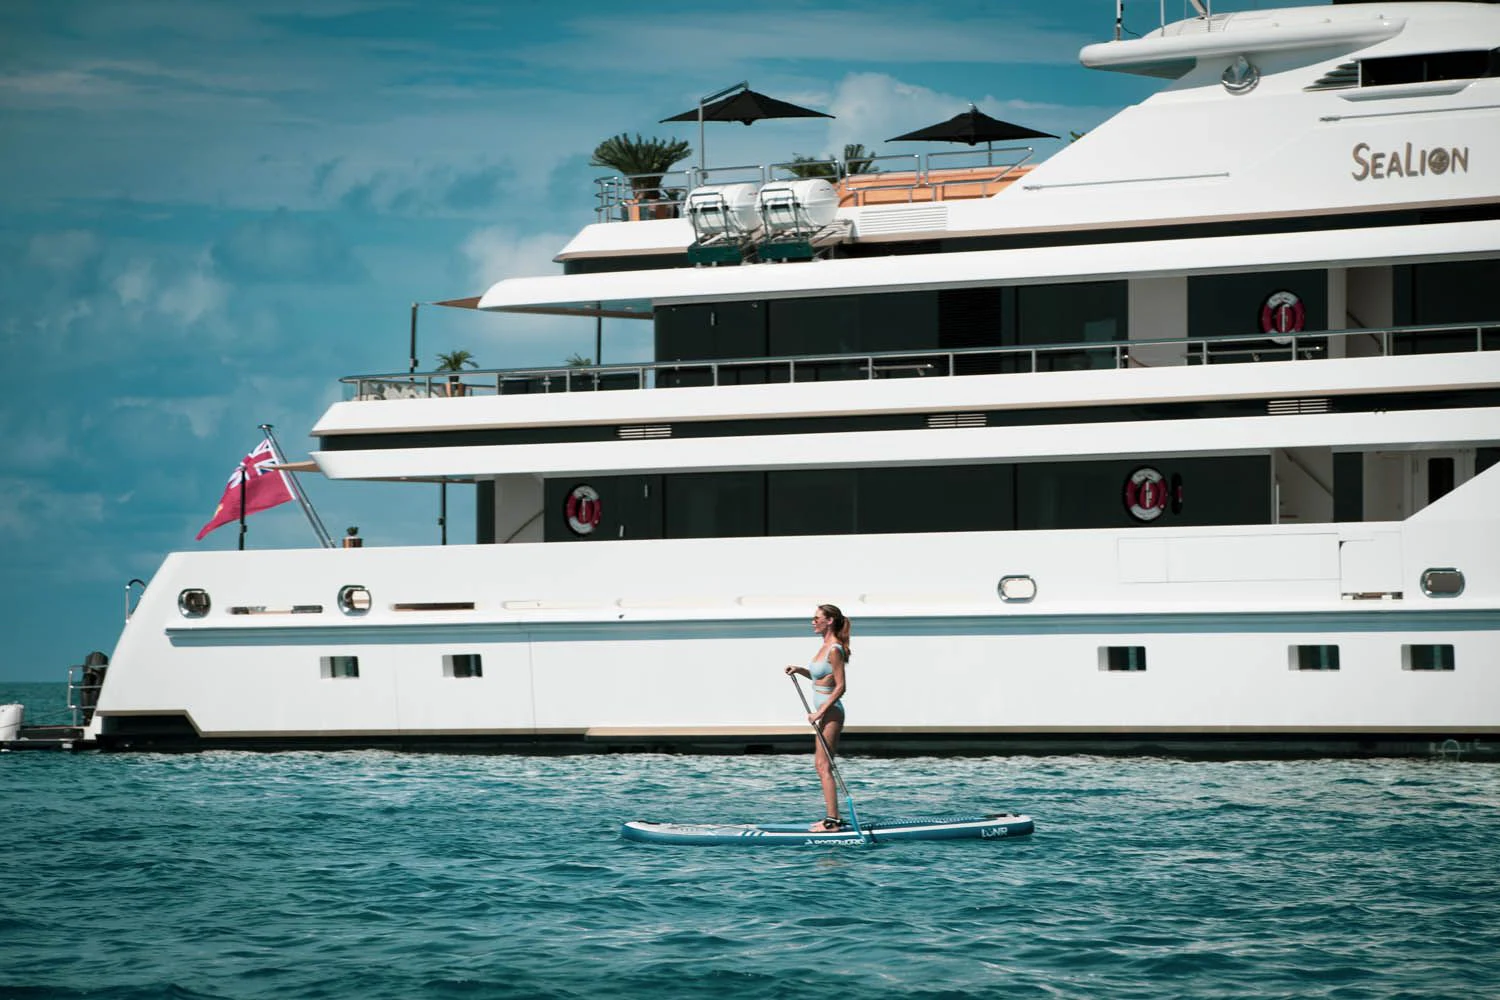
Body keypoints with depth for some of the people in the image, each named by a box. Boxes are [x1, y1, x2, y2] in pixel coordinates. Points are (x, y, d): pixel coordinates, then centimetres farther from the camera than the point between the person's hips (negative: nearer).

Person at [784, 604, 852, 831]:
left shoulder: (834, 650, -17)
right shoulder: (826, 646, 12)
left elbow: (840, 687, -19)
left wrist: (820, 712, -22)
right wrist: (799, 670, 10)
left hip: (830, 712, -10)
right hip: (825, 713, 10)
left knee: (824, 766, -10)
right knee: (821, 765, 13)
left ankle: (832, 820, -11)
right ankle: (832, 817, 18)